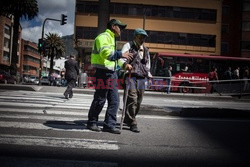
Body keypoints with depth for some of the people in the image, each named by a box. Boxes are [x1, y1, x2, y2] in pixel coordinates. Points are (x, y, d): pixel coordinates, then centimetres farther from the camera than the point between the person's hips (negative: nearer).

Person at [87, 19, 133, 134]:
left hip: (112, 73, 10)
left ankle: (109, 125, 10)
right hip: (103, 72, -10)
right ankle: (92, 123, 15)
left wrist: (123, 64, 13)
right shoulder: (104, 37, -8)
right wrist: (121, 54, -21)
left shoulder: (111, 39, 25)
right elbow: (105, 53, -23)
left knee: (114, 100, 5)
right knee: (100, 99, -1)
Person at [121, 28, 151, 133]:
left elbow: (148, 63, 35)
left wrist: (148, 73, 23)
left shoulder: (145, 50, 23)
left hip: (141, 78, 7)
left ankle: (128, 119, 28)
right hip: (131, 76, -6)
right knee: (132, 99, -15)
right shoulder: (128, 45, 5)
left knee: (138, 101, 9)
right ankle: (132, 123, -9)